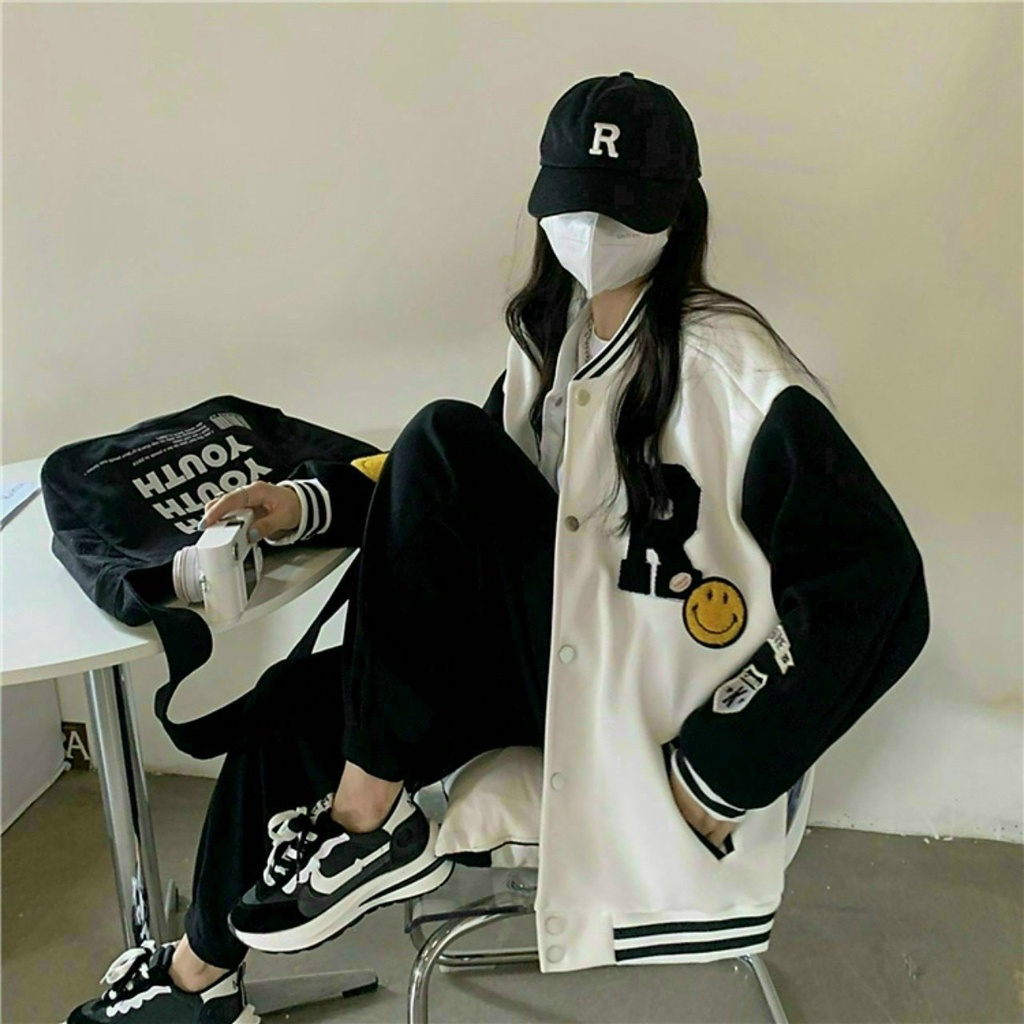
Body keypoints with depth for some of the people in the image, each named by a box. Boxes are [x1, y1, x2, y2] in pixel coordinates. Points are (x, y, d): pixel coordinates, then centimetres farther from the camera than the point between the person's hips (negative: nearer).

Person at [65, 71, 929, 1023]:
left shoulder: (734, 367, -18)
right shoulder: (550, 330, 5)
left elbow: (877, 586, -22)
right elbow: (473, 504, 15)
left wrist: (710, 778, -21)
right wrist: (314, 505, -1)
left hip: (649, 699, -7)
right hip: (554, 643, 7)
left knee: (442, 442, -21)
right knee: (298, 699, -4)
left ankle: (367, 823, -11)